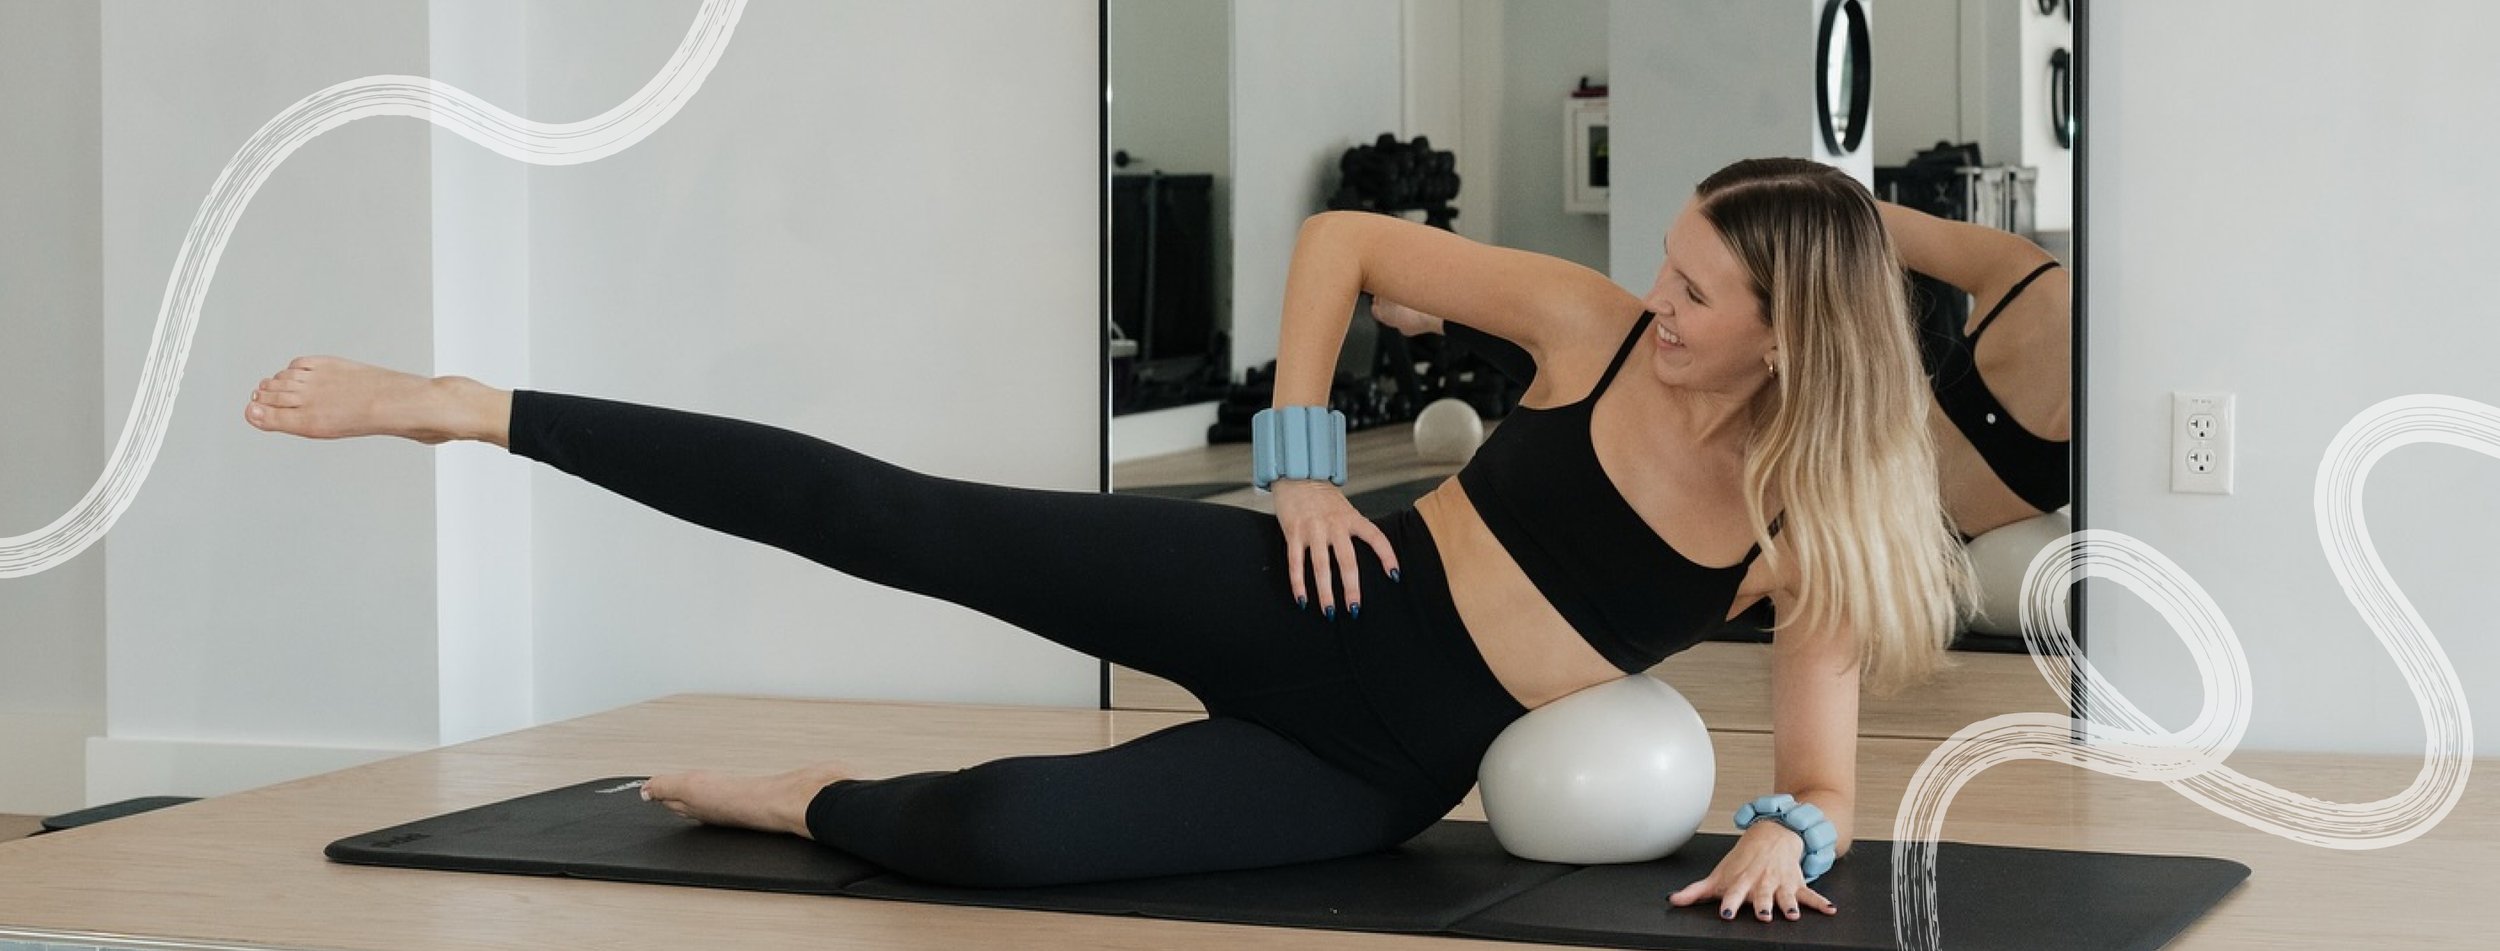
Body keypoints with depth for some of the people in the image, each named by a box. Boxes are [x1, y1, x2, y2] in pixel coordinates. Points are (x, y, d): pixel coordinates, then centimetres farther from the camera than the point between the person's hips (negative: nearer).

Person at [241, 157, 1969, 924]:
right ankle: (470, 408, -6)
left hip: (1378, 774, -1)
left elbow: (1821, 770, -2)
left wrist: (1785, 836, -25)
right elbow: (1346, 239, 3)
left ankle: (813, 804, 9)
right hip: (1298, 604, 1)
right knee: (902, 520, -13)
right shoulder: (1591, 327, -6)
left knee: (1013, 834, -25)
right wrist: (1302, 461, -3)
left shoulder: (1808, 522, -7)